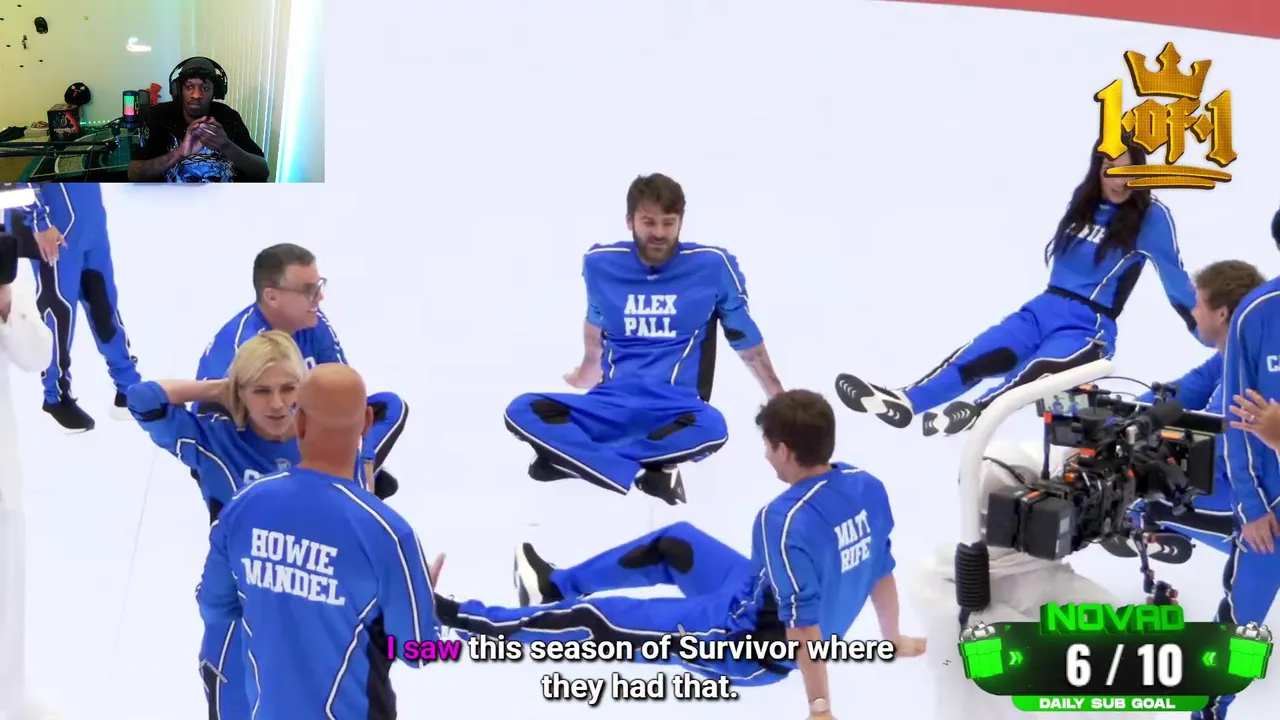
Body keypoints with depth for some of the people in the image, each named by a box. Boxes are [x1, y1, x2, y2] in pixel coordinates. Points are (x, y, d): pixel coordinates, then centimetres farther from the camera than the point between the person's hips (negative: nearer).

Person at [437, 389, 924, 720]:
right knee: (674, 544, 25)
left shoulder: (784, 521, -34)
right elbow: (882, 571, 4)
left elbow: (803, 621, -31)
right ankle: (556, 585, 43)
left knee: (596, 616, 2)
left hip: (749, 644, -8)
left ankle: (460, 618, 17)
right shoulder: (868, 487, -9)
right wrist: (894, 640, 20)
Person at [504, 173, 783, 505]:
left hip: (676, 407, -2)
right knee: (522, 412, -24)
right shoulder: (601, 263, 3)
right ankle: (642, 473, -31)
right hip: (612, 403, 2)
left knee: (712, 428, -40)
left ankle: (571, 455, -28)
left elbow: (744, 334, 9)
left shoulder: (713, 265, -4)